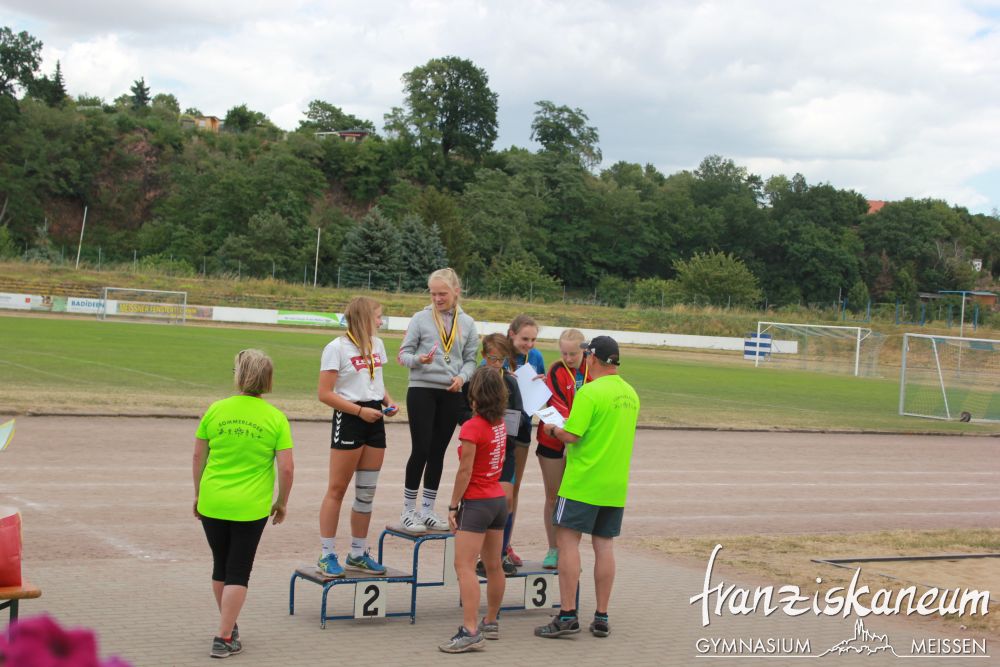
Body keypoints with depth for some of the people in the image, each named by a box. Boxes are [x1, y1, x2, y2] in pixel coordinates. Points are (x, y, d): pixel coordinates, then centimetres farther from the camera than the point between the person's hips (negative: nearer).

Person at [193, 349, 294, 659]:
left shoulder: (216, 410, -2)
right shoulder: (276, 418, -6)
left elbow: (198, 456, 4)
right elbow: (286, 468, -7)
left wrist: (198, 493, 18)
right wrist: (282, 503, 8)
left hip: (212, 503, 2)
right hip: (251, 508, -2)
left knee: (221, 567, 19)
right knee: (238, 573, 7)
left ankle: (229, 626, 35)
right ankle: (224, 639, 5)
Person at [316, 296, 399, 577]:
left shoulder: (377, 344, 13)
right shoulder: (337, 348, -9)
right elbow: (325, 393, -12)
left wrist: (388, 401, 3)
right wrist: (360, 410, -18)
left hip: (375, 420, 7)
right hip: (349, 420, -7)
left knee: (367, 491, 10)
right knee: (337, 489, -1)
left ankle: (358, 554, 20)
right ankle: (327, 555, 5)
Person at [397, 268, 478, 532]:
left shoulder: (467, 323, 7)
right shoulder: (421, 319, -2)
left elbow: (470, 359, 10)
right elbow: (403, 353, -2)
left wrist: (462, 376, -10)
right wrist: (418, 359, -23)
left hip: (451, 394, 3)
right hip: (422, 390, -3)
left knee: (438, 452, 9)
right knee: (420, 450, -5)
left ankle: (427, 510, 18)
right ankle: (408, 510, 6)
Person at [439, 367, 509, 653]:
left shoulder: (472, 428, -17)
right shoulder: (500, 425, 4)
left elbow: (465, 472, -16)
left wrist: (453, 506, -10)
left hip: (477, 502, -8)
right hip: (499, 499, 8)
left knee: (464, 566, -10)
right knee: (494, 566, 17)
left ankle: (470, 631, -18)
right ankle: (491, 623, 29)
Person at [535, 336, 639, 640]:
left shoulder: (590, 392, -14)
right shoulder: (630, 394, 11)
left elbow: (572, 435, -18)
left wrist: (553, 429, 3)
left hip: (583, 481, -7)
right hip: (616, 483, 7)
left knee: (568, 540, -2)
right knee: (604, 545, 9)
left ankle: (567, 615, -6)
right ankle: (602, 618, 12)